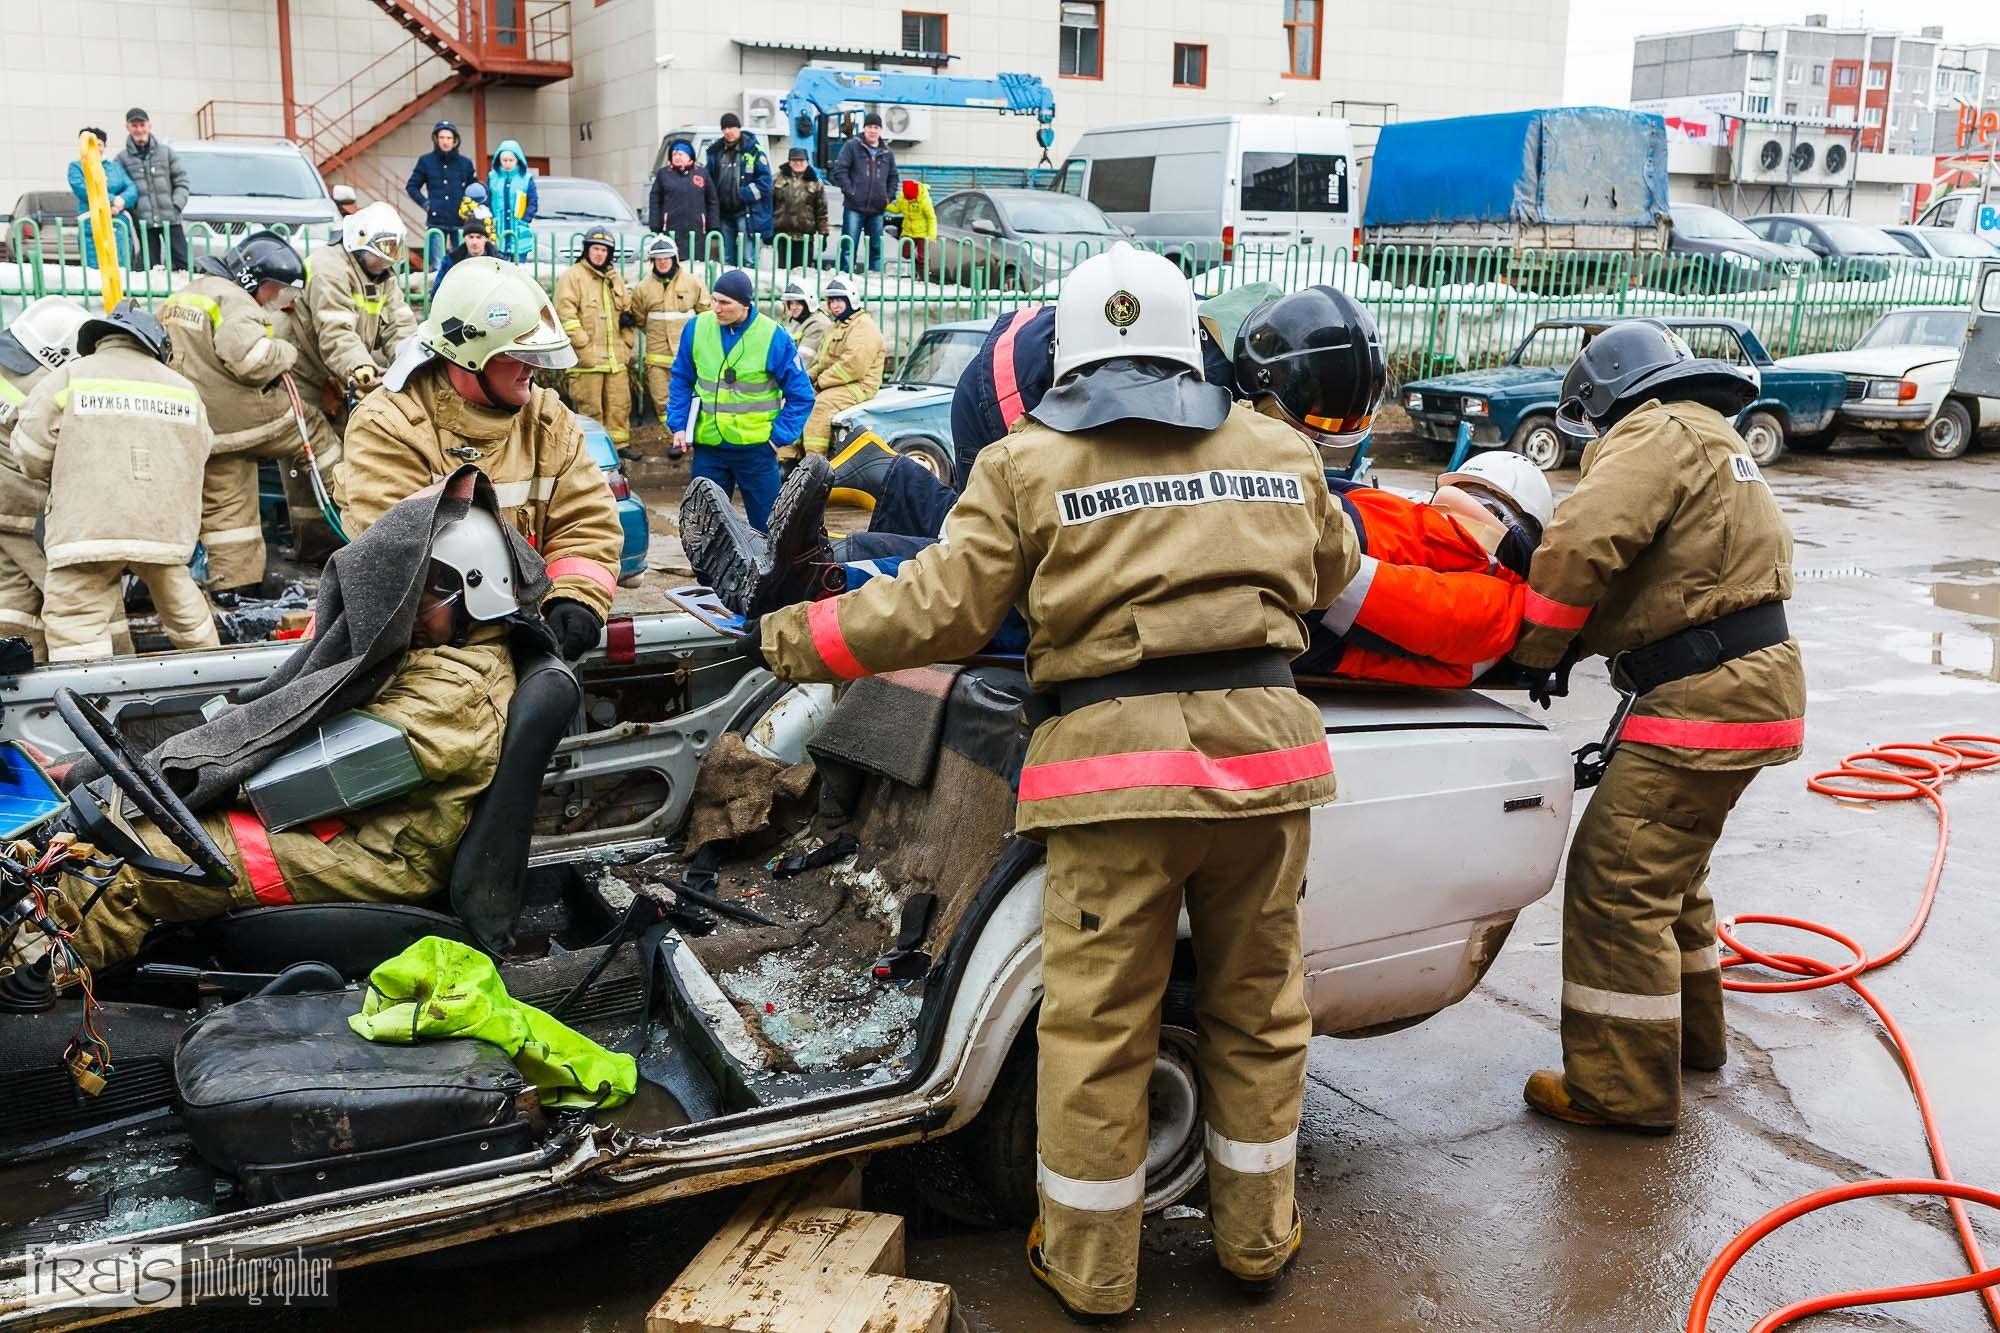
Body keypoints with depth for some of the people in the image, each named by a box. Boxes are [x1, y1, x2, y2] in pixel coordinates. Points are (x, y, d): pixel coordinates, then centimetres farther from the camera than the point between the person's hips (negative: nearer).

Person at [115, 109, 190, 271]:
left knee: (183, 262, -3)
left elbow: (181, 181, 7)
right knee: (151, 267, 2)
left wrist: (176, 205, -5)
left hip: (170, 218, 0)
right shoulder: (122, 158, 4)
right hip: (144, 221, 0)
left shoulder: (166, 151, 8)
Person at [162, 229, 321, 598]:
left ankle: (234, 587, 10)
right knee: (316, 434, 14)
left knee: (223, 505, 10)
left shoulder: (178, 299, 20)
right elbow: (248, 355, -29)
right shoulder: (233, 300, -13)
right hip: (246, 417, -8)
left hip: (198, 430, 8)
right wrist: (286, 352, -11)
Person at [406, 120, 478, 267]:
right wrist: (425, 203, 0)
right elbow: (411, 186, 13)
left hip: (460, 222, 1)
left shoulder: (465, 163, 7)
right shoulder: (426, 161, 5)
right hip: (436, 221, -1)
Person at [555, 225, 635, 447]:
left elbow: (627, 310, 27)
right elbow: (566, 316, -11)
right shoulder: (572, 277, -3)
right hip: (587, 360, -6)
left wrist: (627, 345, 17)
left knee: (620, 404, 8)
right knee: (590, 409, -3)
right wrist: (584, 347, -15)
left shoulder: (615, 279, 19)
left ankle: (619, 444, 18)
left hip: (616, 358, 6)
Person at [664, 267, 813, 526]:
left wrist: (779, 436, -8)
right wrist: (679, 425, 2)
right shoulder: (697, 327, -2)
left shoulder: (773, 337, -10)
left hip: (756, 448, -2)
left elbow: (801, 394, -3)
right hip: (708, 446, 3)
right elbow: (681, 380, 11)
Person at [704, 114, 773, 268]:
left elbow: (764, 182, -9)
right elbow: (709, 181, 15)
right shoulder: (715, 152, 11)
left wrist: (743, 194, -15)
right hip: (724, 215, 6)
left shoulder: (754, 152, -5)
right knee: (726, 259, 12)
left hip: (746, 214, -5)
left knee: (748, 259, -8)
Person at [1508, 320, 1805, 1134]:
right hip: (1750, 679, 11)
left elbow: (1584, 542, -26)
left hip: (1707, 697, -11)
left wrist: (1533, 651, -13)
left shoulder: (1656, 432, -10)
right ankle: (1691, 1032, 41)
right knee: (1667, 867, 24)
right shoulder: (1706, 435, 24)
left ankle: (1621, 1090, -1)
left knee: (1616, 878, -7)